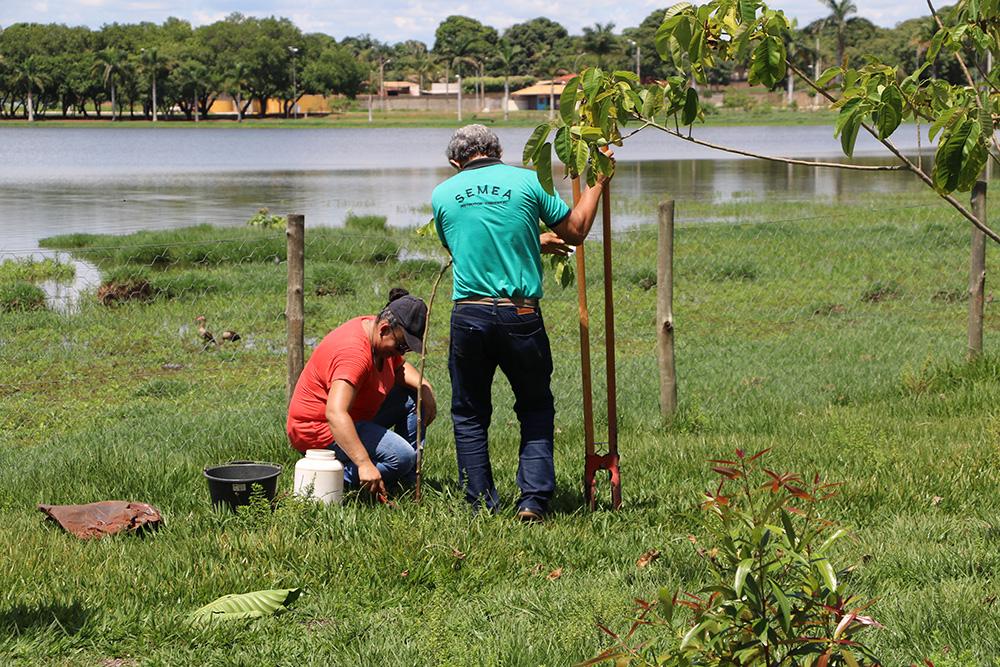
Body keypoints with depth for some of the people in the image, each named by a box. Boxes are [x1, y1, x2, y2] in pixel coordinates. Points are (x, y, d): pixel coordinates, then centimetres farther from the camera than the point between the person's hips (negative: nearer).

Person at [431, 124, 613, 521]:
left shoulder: (442, 195, 8)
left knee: (469, 414, 15)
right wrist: (598, 182, 23)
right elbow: (575, 232, 9)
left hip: (468, 315, 1)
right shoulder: (527, 182, 1)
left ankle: (482, 506, 14)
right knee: (536, 409, 15)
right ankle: (533, 500, 5)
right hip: (521, 315, -1)